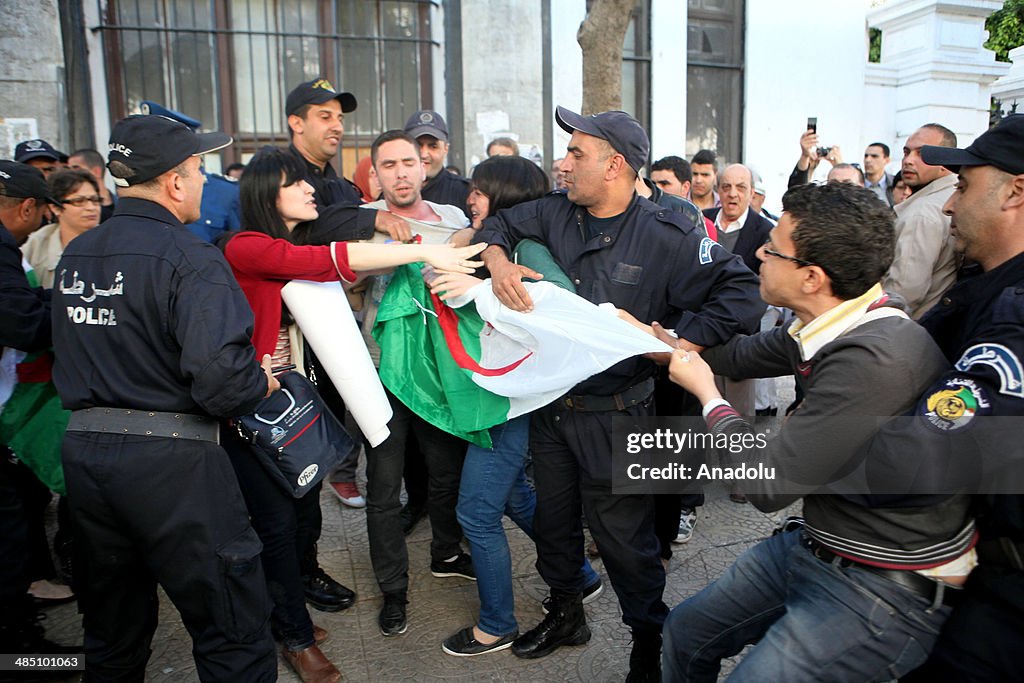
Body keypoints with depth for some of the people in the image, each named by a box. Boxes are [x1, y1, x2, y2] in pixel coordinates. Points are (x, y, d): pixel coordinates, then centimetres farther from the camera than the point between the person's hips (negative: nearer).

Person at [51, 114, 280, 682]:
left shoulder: (74, 255, 9)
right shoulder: (189, 259, -16)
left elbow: (68, 355, 17)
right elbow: (220, 377, -26)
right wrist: (261, 382, -6)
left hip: (83, 448, 8)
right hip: (170, 461, -8)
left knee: (112, 631, 24)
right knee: (233, 634, 4)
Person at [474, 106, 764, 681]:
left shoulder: (665, 237, -16)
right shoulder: (556, 212, -1)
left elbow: (741, 292, -17)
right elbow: (498, 224, 14)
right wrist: (499, 263, -8)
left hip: (614, 413, -5)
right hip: (549, 404, 6)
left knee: (623, 535, 7)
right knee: (553, 518, 22)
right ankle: (566, 613, 48)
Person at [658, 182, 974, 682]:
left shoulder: (874, 361, -32)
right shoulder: (828, 326, -5)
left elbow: (768, 486, -25)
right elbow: (743, 354, 15)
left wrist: (707, 394, -10)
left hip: (883, 591, -8)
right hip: (817, 547, 9)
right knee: (684, 634, 15)